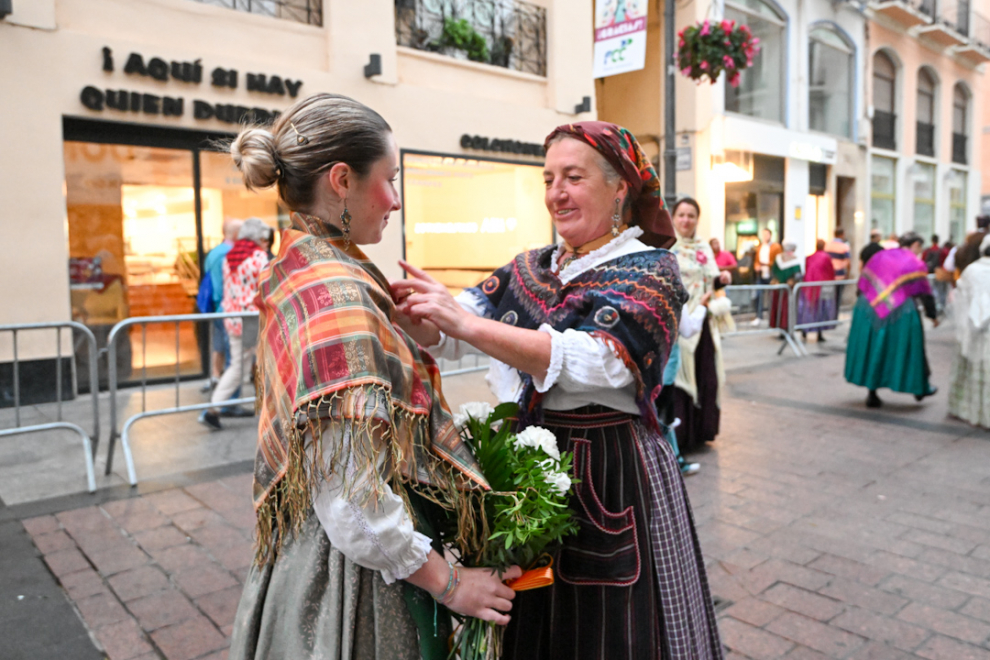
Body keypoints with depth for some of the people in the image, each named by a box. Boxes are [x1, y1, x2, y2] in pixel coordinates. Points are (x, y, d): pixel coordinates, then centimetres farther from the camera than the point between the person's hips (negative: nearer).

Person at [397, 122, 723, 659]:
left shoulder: (649, 271, -9)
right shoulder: (530, 269, 9)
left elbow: (591, 360, -26)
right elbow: (448, 336, 0)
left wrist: (465, 321, -31)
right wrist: (414, 315, -24)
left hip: (611, 478, -5)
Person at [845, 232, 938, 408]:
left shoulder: (879, 256, 12)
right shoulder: (915, 264, 0)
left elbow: (862, 284, 11)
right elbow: (925, 293, -1)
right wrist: (932, 315, 12)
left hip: (869, 311, 4)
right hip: (901, 313, -4)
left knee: (872, 349, 10)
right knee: (908, 349, 12)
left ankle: (872, 393, 10)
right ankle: (919, 388, 28)